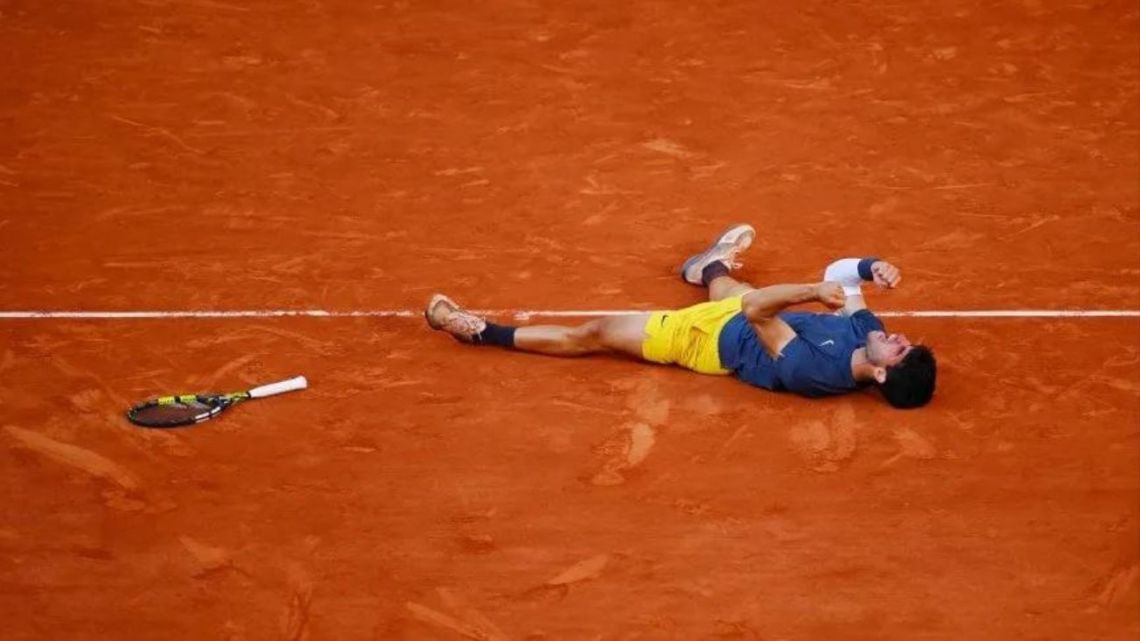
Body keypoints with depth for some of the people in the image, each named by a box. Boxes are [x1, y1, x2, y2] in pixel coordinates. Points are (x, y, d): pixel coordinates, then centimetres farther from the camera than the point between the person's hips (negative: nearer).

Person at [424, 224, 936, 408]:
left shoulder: (812, 373, -42)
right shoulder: (864, 331, -22)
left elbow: (754, 308, -44)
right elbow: (838, 274, -10)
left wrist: (814, 291, -48)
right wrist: (871, 268, -30)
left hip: (712, 339, -8)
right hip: (739, 314, 8)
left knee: (590, 336, 4)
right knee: (722, 285, 41)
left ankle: (481, 332, 22)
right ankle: (708, 265, 81)